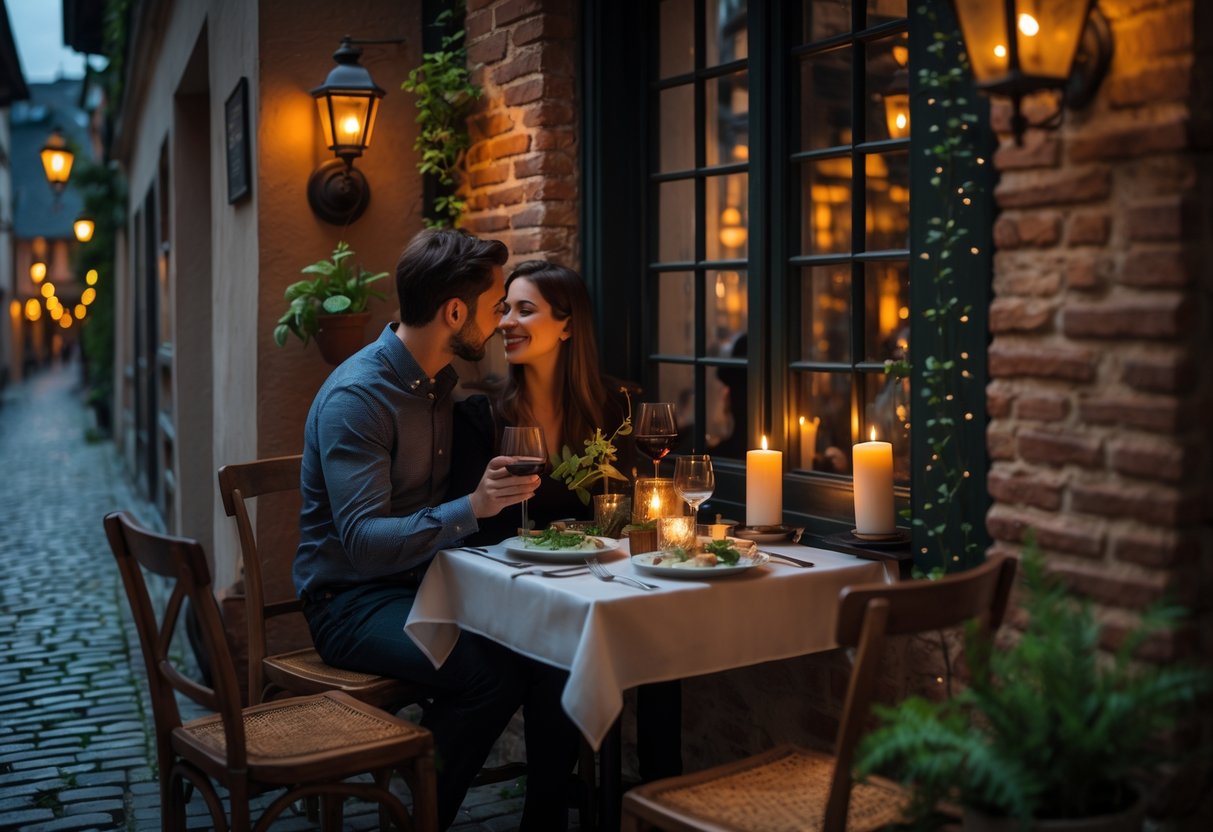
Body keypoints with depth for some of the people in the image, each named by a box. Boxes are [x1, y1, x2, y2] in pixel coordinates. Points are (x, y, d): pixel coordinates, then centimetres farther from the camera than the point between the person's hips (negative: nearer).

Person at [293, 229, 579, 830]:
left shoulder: (442, 381, 7)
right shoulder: (355, 397, -19)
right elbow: (363, 541, -27)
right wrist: (470, 509, -38)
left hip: (426, 578, 7)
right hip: (352, 600, -7)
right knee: (491, 672, -30)